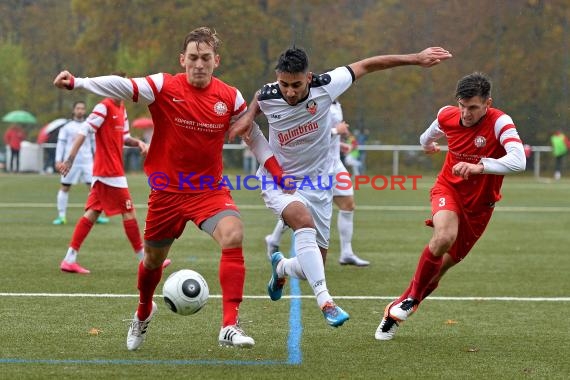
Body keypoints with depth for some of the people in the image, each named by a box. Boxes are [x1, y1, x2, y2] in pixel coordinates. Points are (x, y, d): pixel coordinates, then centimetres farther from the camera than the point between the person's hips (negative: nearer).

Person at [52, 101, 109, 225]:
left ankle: (96, 215, 1)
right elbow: (61, 143, 4)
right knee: (64, 188, 0)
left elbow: (94, 143, 15)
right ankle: (61, 216, 7)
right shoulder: (67, 126, 4)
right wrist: (58, 160, -4)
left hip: (87, 162, 1)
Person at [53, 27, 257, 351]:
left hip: (210, 189, 0)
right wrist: (77, 83, -39)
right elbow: (123, 86, -25)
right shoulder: (165, 87, -12)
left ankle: (230, 327, -26)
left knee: (233, 236, -27)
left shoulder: (230, 98, -5)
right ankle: (143, 314, 49)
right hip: (168, 189, 0)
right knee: (154, 258, 15)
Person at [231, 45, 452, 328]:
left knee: (313, 267, 1)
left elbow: (366, 65, -8)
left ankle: (280, 267, 39)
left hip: (317, 183, 2)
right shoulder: (267, 97, -15)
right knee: (304, 221, -36)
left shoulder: (325, 86, -19)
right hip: (279, 180, -2)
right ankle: (325, 302, -39)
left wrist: (415, 58, -8)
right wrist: (248, 117, -10)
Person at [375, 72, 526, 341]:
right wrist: (426, 143, 38)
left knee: (442, 266, 8)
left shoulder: (500, 122, -24)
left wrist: (480, 166, -53)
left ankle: (396, 312, 28)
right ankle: (413, 297, -12)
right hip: (448, 190, 0)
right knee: (444, 237, -32)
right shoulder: (447, 115, -11)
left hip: (479, 205, 0)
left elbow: (518, 161, -42)